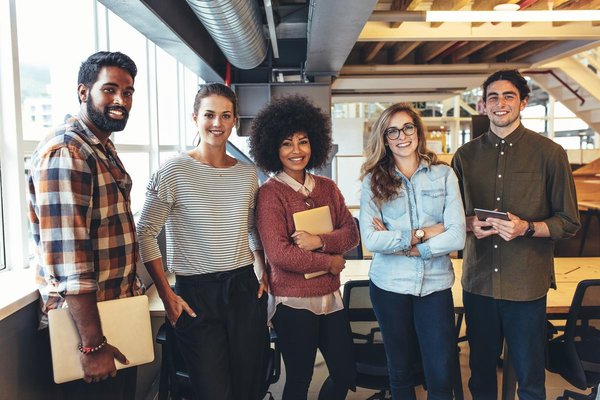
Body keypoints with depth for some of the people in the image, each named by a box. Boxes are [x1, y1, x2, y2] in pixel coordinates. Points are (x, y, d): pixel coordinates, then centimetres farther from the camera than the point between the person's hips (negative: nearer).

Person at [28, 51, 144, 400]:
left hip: (120, 314, 9)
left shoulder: (105, 148, 10)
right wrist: (93, 344, -25)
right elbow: (68, 260, -27)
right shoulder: (65, 153, -21)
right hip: (87, 321, -9)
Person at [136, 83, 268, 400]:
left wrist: (265, 272, 6)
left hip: (245, 289, 4)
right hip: (195, 294, -4)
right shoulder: (175, 171, -8)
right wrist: (166, 294, -9)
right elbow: (145, 233, -6)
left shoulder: (248, 174, 6)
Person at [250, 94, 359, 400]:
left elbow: (351, 234, 2)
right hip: (293, 301, -5)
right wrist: (329, 262, -10)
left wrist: (319, 241, -17)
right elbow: (278, 253, -18)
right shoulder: (270, 193, -11)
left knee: (345, 374, 15)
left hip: (330, 296, 6)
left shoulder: (327, 187, 6)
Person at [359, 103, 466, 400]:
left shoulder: (444, 174, 0)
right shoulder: (373, 181, -1)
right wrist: (423, 234, -13)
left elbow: (457, 237, -10)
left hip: (435, 284, 0)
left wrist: (400, 244, -13)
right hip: (389, 285, 1)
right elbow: (371, 240, -12)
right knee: (401, 372, 16)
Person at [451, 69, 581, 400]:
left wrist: (527, 228, -17)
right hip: (478, 282, 3)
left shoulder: (549, 153, -2)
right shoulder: (465, 155, 6)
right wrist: (470, 224, -9)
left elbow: (569, 222, 0)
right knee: (480, 371, 17)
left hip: (527, 285, -2)